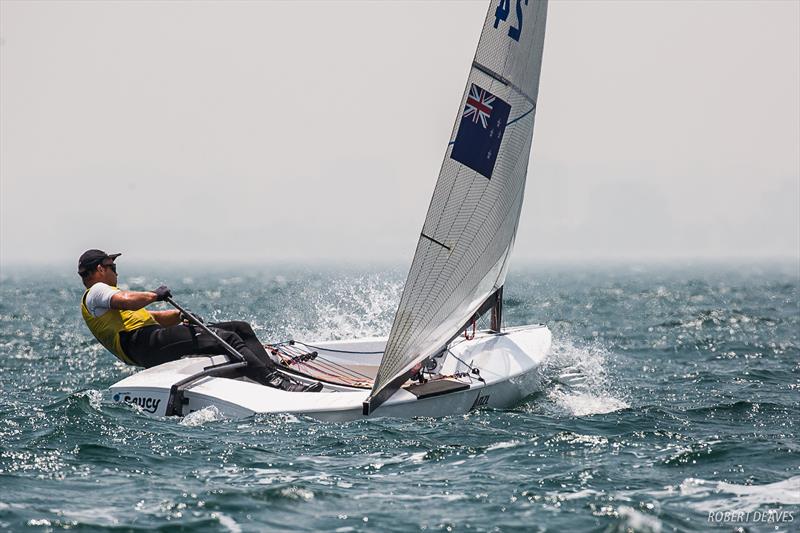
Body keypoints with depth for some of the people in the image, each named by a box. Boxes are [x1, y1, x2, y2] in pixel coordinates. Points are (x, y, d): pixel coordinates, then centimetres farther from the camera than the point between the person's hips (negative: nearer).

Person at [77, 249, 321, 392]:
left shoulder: (105, 293, 35)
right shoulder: (95, 292, 3)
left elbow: (151, 318, 30)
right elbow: (126, 301, -22)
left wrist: (180, 315, 14)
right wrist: (154, 295, -7)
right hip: (143, 343, -10)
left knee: (241, 329, 0)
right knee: (227, 338, -22)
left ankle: (274, 374, -15)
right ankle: (276, 382, -34)